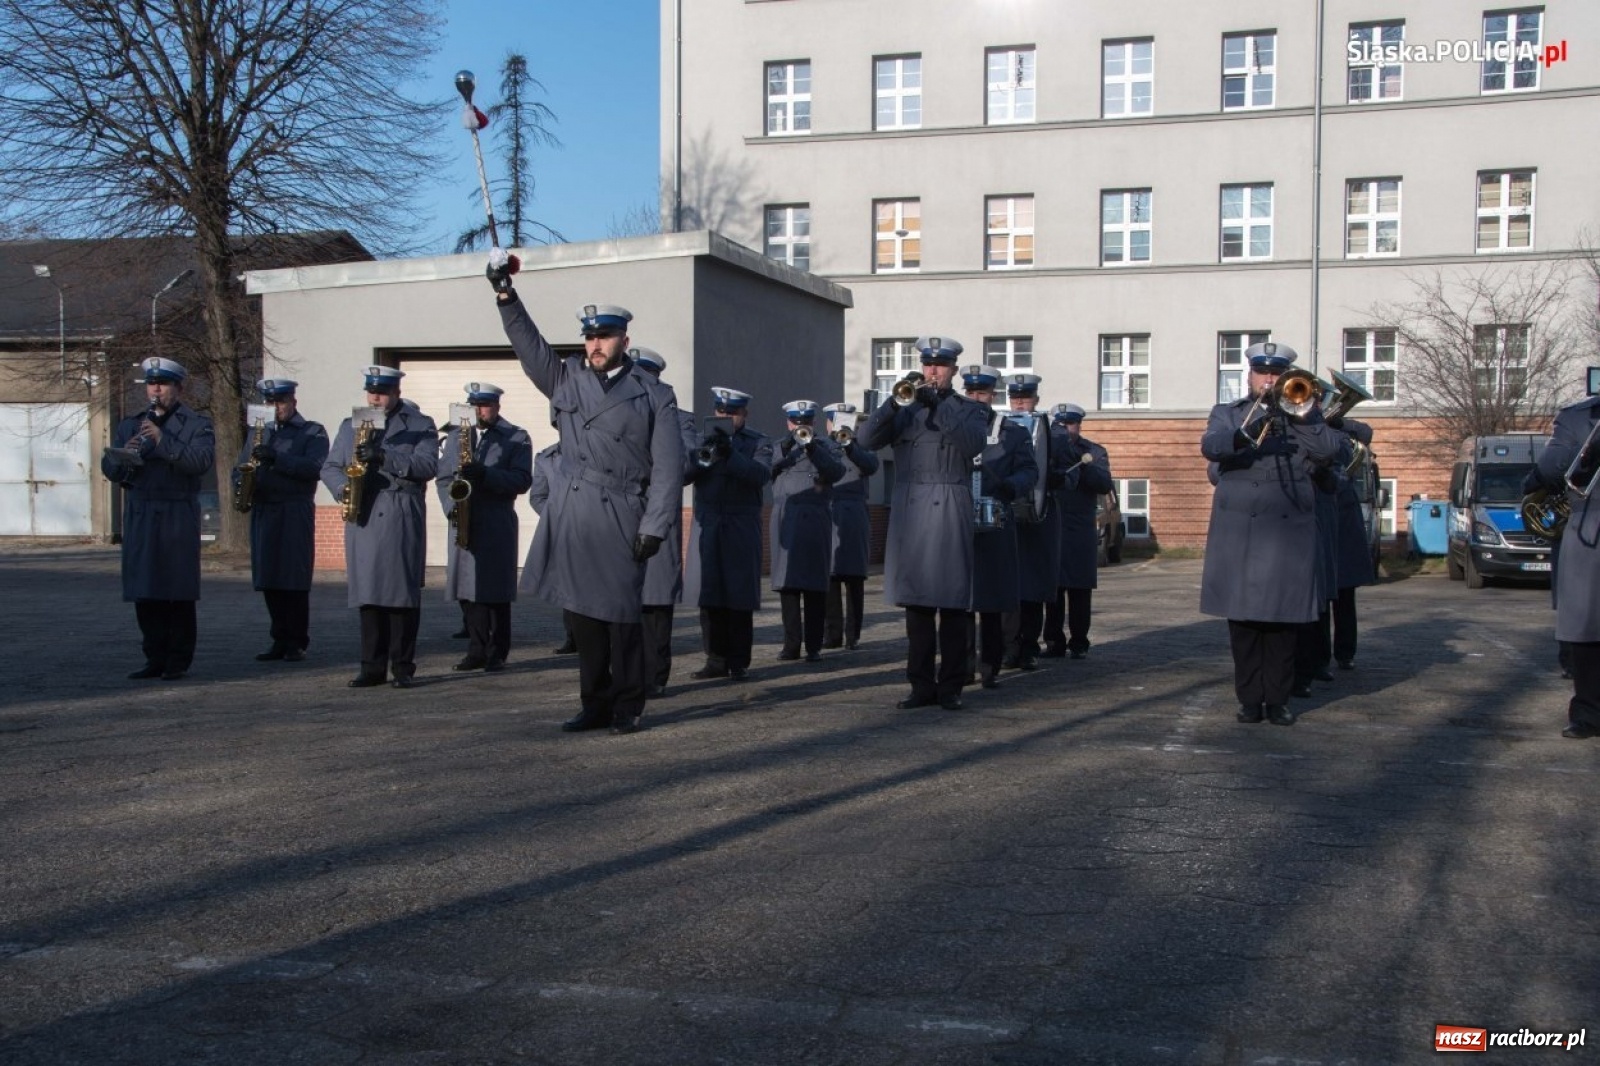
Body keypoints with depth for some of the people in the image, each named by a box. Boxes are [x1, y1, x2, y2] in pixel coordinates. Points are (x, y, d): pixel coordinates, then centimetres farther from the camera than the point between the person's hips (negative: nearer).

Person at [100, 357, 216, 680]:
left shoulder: (197, 424, 5)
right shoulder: (129, 425, 19)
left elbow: (201, 461, -13)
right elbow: (108, 467, 13)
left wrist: (163, 441, -20)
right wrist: (123, 456, -9)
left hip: (178, 517, -4)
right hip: (139, 516, 5)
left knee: (178, 592, -4)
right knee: (144, 592, 4)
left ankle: (178, 661, 3)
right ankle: (155, 659, 11)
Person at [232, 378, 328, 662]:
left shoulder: (312, 432, 4)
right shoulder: (257, 432, 21)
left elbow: (314, 467, -11)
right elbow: (240, 466, 21)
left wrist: (276, 458, -21)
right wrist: (240, 485, -1)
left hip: (295, 513, -5)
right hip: (262, 512, 5)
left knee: (295, 581, -5)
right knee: (269, 581, 5)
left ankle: (297, 643, 2)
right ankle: (280, 641, 13)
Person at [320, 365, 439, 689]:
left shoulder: (420, 425, 7)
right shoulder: (350, 425, 21)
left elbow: (428, 464, -8)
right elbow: (329, 466, 18)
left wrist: (384, 456, -18)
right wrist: (343, 488, -4)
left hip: (402, 519, -4)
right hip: (362, 519, 4)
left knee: (402, 593, -4)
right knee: (367, 594, 4)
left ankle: (403, 668, 2)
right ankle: (372, 667, 10)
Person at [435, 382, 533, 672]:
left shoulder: (517, 438, 4)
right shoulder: (455, 435, 17)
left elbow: (522, 480, -7)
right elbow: (443, 477, 14)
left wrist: (485, 474, -20)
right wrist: (451, 506, -5)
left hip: (497, 525, -4)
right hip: (462, 523, 4)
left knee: (495, 590, -2)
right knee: (467, 589, 4)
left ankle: (497, 653, 5)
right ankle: (477, 650, 13)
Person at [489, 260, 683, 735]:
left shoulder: (654, 396, 4)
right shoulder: (566, 378, 14)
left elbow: (667, 468, -1)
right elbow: (528, 342, 7)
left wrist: (654, 528, -8)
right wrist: (505, 293, -6)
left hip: (620, 519, -3)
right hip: (570, 517, 4)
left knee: (621, 615, -2)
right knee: (581, 614, 7)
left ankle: (627, 707, 10)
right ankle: (595, 705, 17)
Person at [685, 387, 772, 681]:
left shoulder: (758, 443, 7)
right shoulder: (703, 440, 13)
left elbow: (761, 474, -12)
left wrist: (730, 454, -24)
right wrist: (701, 457, -17)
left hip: (741, 531, -2)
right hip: (707, 528, 2)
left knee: (740, 597, -1)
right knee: (709, 596, 1)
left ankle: (738, 662, 4)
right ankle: (716, 659, 8)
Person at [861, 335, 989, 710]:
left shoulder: (970, 410, 9)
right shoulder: (904, 409, 15)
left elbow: (974, 443, -12)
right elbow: (868, 440, 0)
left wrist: (939, 404, -17)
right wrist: (896, 401, -13)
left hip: (949, 510, -3)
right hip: (909, 510, 3)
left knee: (952, 601, -2)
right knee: (916, 601, 4)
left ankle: (951, 686, 3)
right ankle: (922, 684, 9)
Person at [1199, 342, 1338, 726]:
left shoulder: (1303, 414, 15)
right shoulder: (1227, 414, 12)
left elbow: (1328, 450, -2)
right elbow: (1210, 446, -10)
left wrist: (1300, 417, -11)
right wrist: (1245, 434, -29)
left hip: (1289, 531, 0)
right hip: (1239, 530, 0)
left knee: (1283, 616, 1)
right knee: (1242, 615, 0)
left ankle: (1278, 698, 8)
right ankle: (1250, 697, 8)